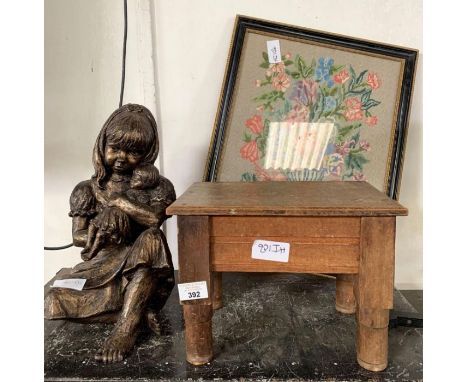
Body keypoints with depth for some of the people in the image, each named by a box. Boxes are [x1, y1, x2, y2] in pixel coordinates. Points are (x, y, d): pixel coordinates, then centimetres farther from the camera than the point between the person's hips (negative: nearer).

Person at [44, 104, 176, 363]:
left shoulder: (157, 186, 4)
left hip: (141, 272, -1)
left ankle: (126, 329, -35)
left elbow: (154, 217, -17)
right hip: (102, 270, 2)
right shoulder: (88, 190, 9)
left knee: (151, 239, -37)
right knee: (52, 301, -26)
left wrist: (117, 198, -10)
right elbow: (79, 237, 2)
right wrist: (105, 225, -17)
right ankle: (139, 309, -16)